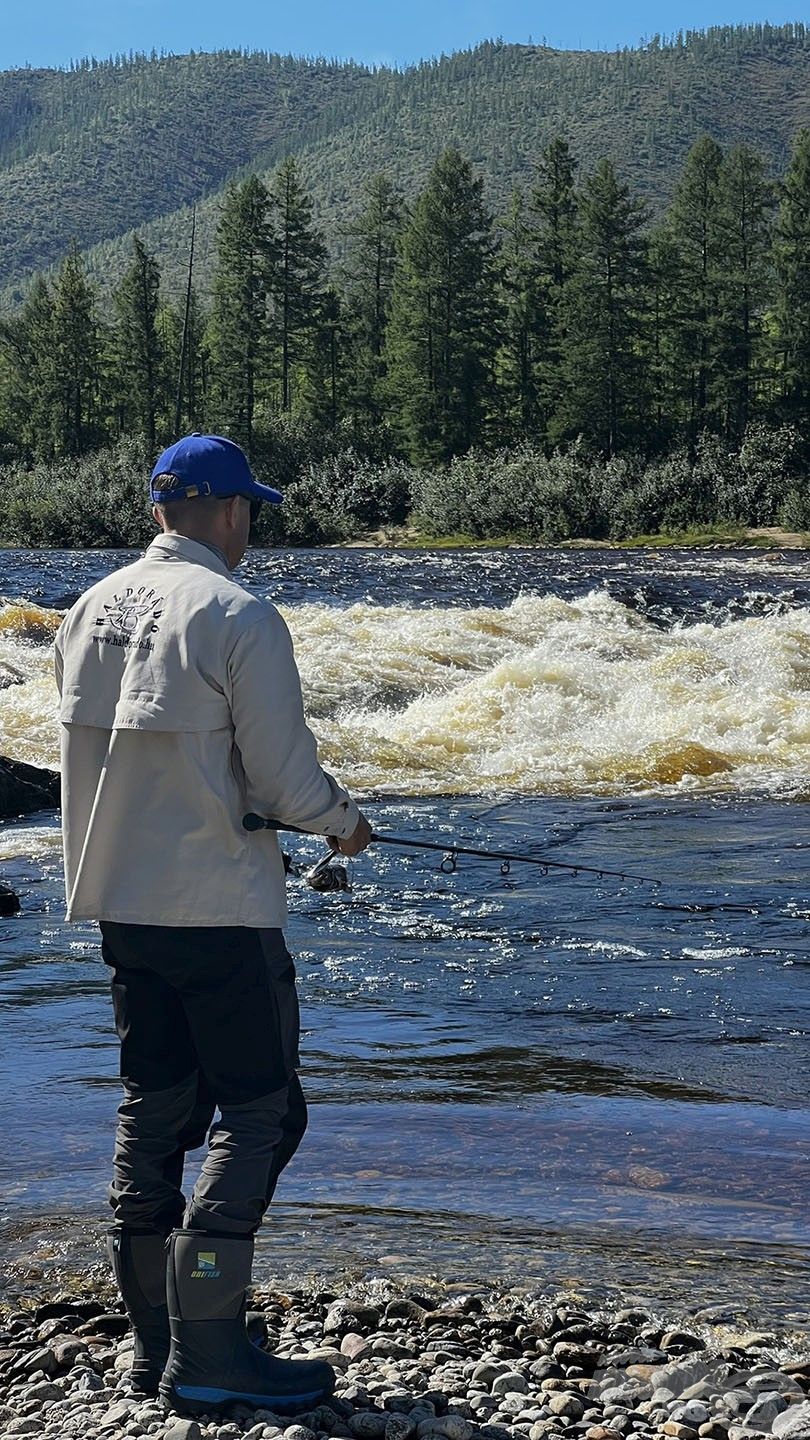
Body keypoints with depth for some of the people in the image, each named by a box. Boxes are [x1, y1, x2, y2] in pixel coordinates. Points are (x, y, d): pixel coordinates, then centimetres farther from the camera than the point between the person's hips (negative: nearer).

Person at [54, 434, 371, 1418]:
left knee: (154, 1111, 13)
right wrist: (342, 821, 5)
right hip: (219, 908, -7)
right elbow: (285, 778, -15)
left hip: (117, 899, 8)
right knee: (256, 1113, 0)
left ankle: (154, 1344, 19)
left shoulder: (90, 611, 8)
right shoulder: (237, 618, -14)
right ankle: (208, 1351, -3)